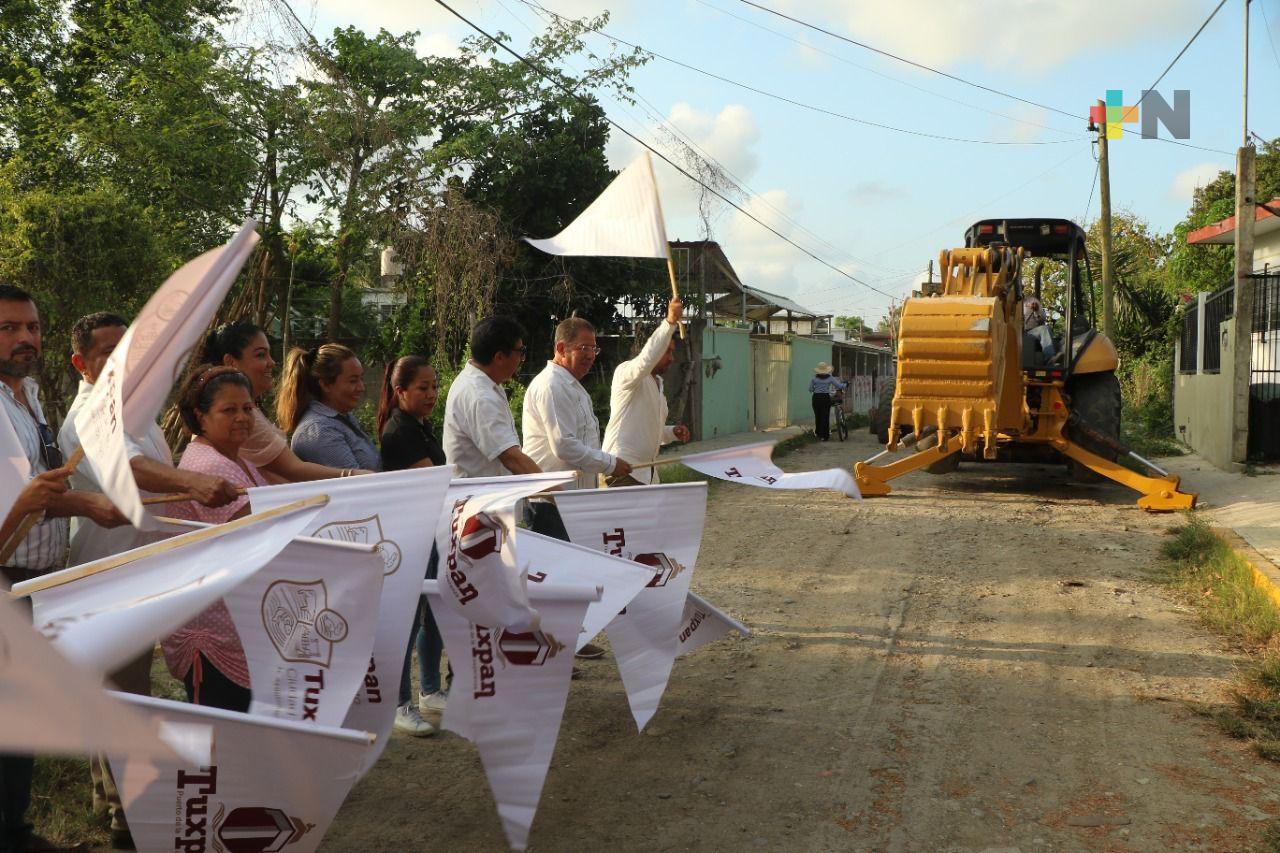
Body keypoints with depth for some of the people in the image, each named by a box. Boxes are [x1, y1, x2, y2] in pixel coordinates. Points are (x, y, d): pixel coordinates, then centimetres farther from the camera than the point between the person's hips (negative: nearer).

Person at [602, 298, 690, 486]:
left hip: (646, 471, 9)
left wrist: (673, 433, 9)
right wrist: (670, 321, -35)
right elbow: (646, 361, -31)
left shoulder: (657, 384, 21)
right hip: (623, 468, -9)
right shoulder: (626, 371, -7)